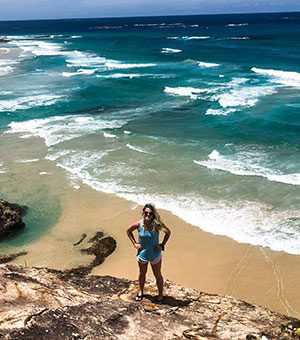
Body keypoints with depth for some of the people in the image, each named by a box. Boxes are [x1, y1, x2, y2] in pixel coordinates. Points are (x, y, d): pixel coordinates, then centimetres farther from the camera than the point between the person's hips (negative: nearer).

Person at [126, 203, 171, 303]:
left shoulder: (157, 224, -21)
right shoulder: (139, 224, -18)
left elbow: (168, 232, -4)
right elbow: (128, 231, 2)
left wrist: (162, 245, -10)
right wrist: (134, 243, -5)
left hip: (155, 254, -1)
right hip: (142, 253, 2)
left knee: (158, 275, 14)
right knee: (142, 273, 23)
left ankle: (160, 294, 36)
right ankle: (141, 291, 47)